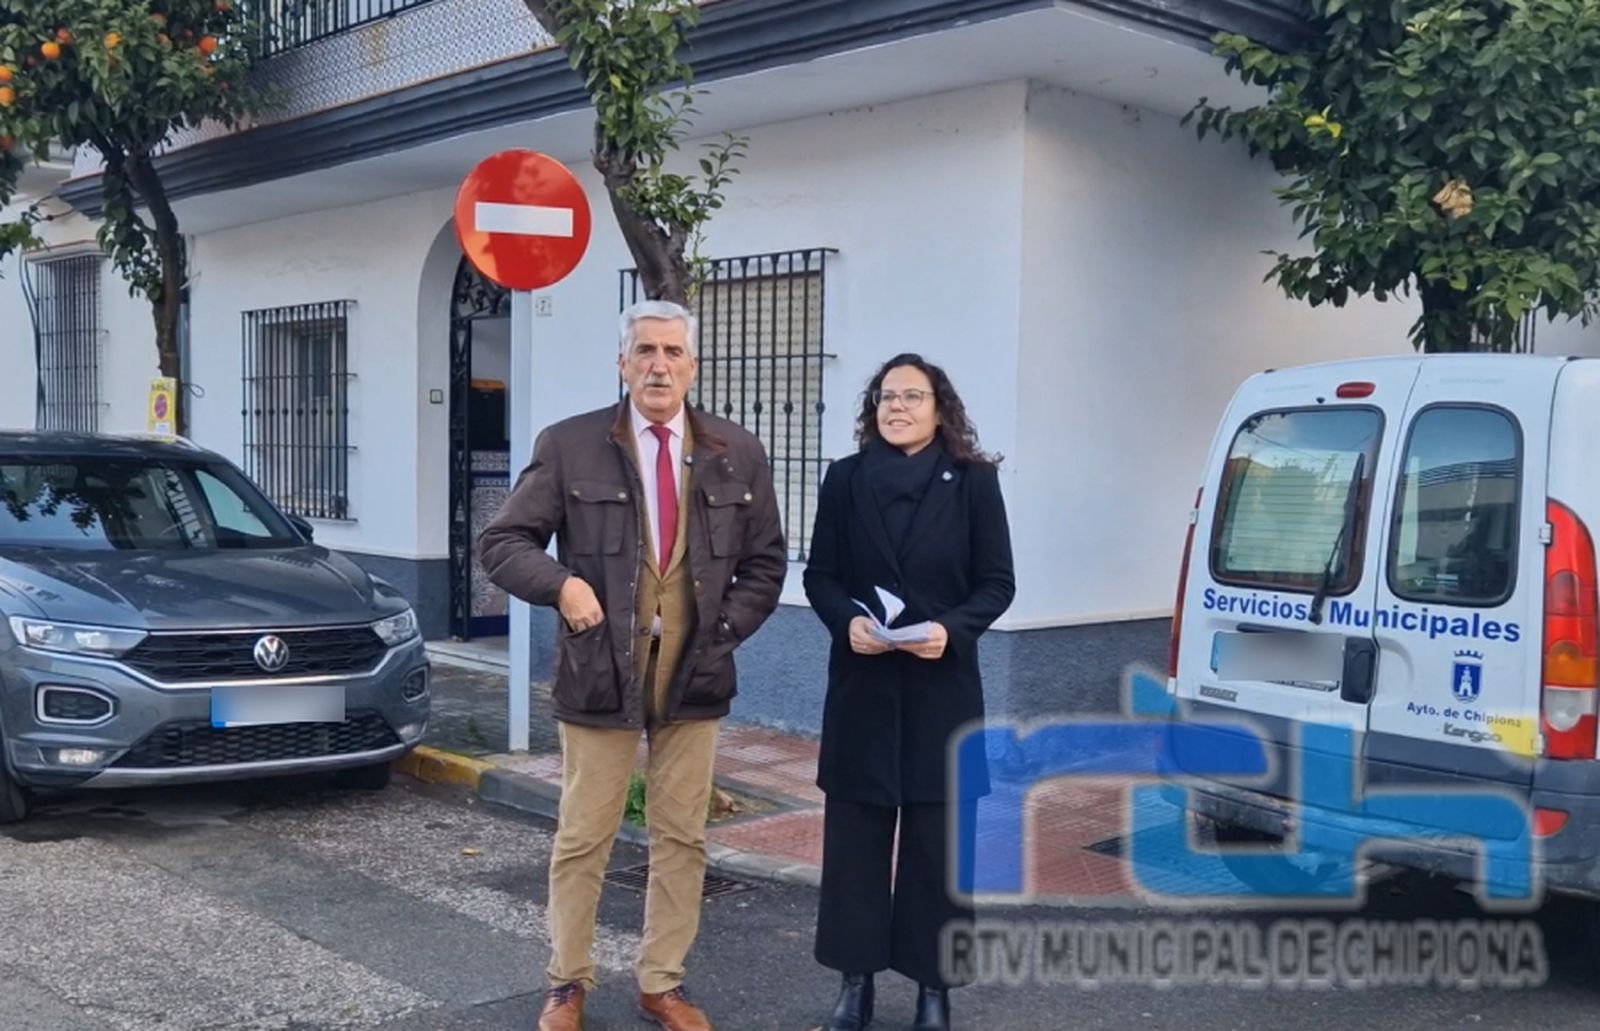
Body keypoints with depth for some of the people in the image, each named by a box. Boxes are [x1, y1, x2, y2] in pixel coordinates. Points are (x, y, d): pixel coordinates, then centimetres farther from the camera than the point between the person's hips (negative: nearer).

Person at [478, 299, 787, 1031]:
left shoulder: (738, 454, 4)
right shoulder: (568, 446, -4)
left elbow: (766, 561, 10)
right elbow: (502, 543, -3)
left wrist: (725, 630, -2)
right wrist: (561, 584, -20)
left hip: (695, 674, 3)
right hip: (598, 670, -2)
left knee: (681, 839, 10)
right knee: (582, 841, 7)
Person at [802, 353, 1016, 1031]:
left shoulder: (973, 480, -1)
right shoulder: (845, 479, 3)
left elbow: (997, 583, 0)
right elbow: (819, 576, 6)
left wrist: (953, 628, -17)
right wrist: (846, 620, -13)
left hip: (942, 687, -1)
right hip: (862, 684, 2)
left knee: (938, 838, 4)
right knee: (853, 834, 6)